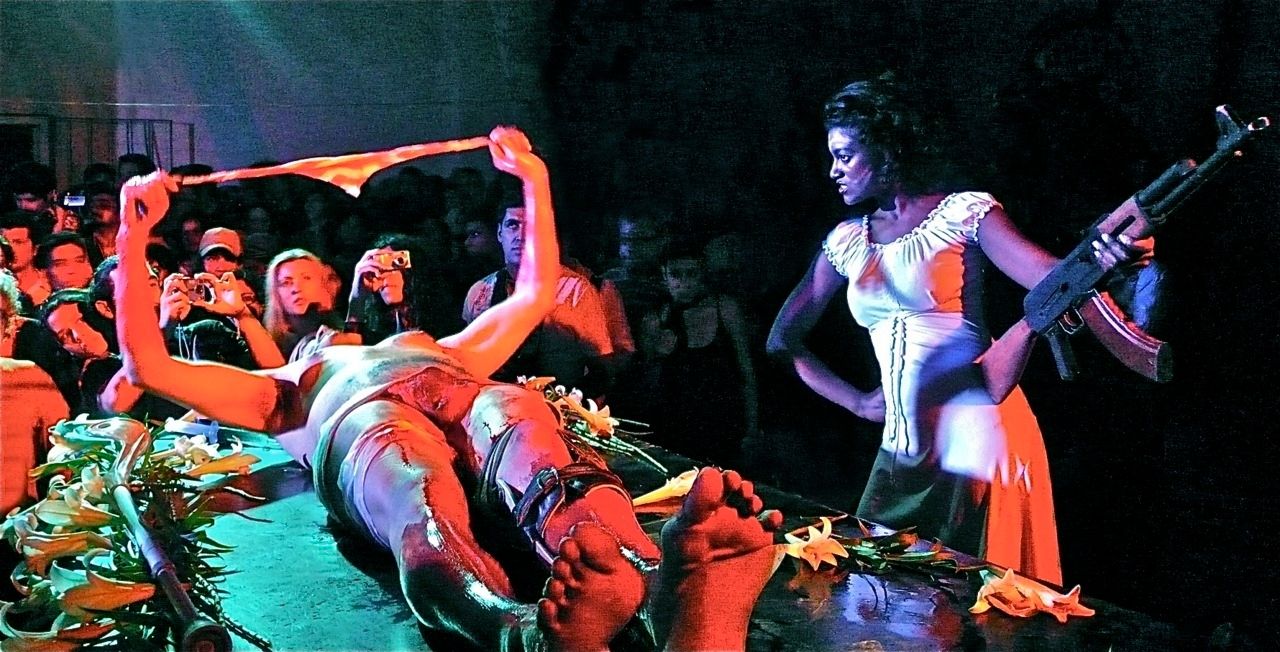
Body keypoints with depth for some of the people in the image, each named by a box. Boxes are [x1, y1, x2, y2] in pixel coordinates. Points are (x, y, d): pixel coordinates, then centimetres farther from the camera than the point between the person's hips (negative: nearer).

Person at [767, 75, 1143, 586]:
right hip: (902, 452, 6)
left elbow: (1049, 276, -19)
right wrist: (856, 403, 5)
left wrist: (1096, 258, -42)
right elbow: (783, 339, 14)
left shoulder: (963, 213, -6)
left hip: (977, 441, -6)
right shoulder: (847, 242, 9)